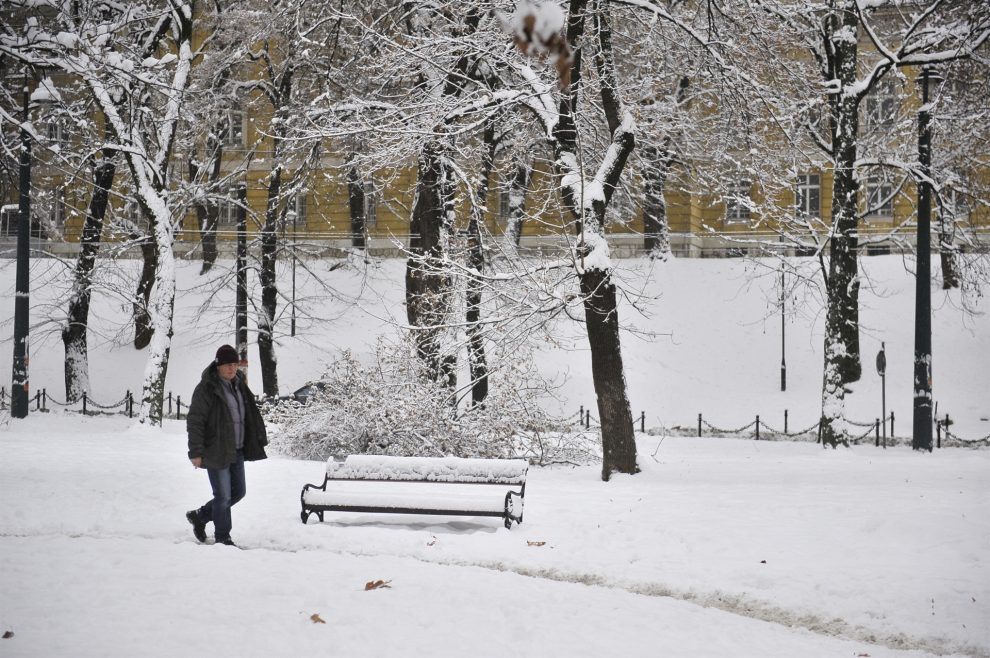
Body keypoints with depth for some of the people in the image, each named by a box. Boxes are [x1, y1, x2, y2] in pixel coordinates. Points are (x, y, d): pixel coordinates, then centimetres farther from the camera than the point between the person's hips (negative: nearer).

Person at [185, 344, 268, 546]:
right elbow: (194, 421, -15)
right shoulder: (206, 388, -14)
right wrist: (195, 452, -18)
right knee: (223, 496, -3)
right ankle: (222, 538, 11)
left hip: (237, 451, 8)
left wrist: (259, 439, 16)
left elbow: (250, 415, 20)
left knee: (238, 492, 14)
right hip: (216, 452, -8)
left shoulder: (239, 384, 10)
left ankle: (199, 516, 30)